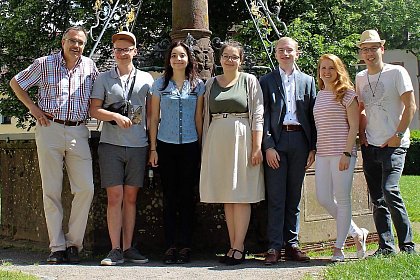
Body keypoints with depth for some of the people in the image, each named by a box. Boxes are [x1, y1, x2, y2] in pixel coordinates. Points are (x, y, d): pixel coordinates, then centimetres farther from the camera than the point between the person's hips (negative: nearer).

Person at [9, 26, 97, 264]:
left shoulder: (89, 66, 10)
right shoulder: (44, 64, 3)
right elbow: (16, 83, 13)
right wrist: (33, 108, 3)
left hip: (79, 132, 2)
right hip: (50, 129, -2)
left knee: (86, 189, -6)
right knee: (52, 191, 0)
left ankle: (73, 243, 6)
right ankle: (57, 247, 5)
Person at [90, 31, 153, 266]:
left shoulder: (146, 79, 11)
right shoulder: (104, 78, 9)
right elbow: (94, 110, 4)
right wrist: (116, 116, -13)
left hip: (138, 146, 1)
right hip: (111, 144, -1)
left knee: (131, 198, 5)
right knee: (115, 196, -5)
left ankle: (128, 248, 11)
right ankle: (115, 250, -1)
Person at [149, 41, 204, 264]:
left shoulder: (198, 85, 6)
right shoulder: (160, 84, 5)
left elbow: (198, 118, 8)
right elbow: (153, 118, 6)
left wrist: (201, 146, 5)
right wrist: (153, 148, 1)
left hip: (190, 146, 0)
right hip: (166, 145, 0)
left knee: (187, 195, 2)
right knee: (169, 195, 2)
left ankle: (185, 245, 8)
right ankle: (170, 246, 7)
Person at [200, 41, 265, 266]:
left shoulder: (249, 81, 3)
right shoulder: (211, 83, 13)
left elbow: (257, 115, -2)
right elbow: (206, 116, 15)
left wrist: (257, 147, -10)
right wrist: (206, 148, 9)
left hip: (241, 139, -4)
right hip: (217, 141, 4)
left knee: (241, 195, -2)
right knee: (226, 196, 6)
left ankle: (238, 247, 2)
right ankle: (233, 246, 11)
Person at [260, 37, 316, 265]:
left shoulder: (307, 81, 14)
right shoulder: (266, 81, 7)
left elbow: (312, 116, 11)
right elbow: (263, 115, 1)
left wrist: (313, 147, 3)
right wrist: (268, 146, -9)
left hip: (299, 141, 2)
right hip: (276, 141, -2)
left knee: (294, 197, 7)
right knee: (276, 197, -3)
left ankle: (292, 244, 14)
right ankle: (274, 247, 0)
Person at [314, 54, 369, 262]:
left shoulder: (346, 93, -2)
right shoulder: (319, 96, 15)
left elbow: (354, 126, -7)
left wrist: (347, 153, -14)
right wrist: (313, 151, 11)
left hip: (342, 153, -6)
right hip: (322, 154, 7)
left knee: (342, 199, -2)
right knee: (323, 199, 3)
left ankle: (339, 247, 7)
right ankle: (356, 233, 21)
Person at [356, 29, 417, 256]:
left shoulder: (397, 72, -3)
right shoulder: (360, 78, 13)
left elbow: (410, 107, -6)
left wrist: (398, 135, -11)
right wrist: (362, 134, 10)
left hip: (393, 144, -6)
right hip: (370, 146, 6)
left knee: (389, 191, -19)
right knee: (377, 199, 5)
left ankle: (407, 245, -8)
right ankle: (386, 246, 13)